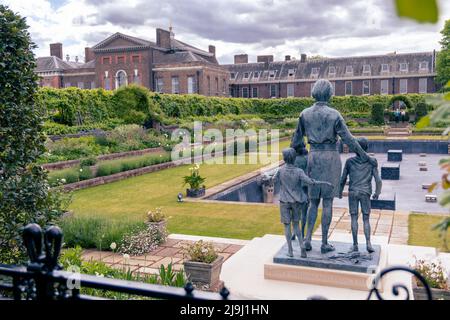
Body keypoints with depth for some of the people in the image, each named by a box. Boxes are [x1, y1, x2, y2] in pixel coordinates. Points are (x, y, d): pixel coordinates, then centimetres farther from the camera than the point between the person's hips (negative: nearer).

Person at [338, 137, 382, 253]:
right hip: (365, 193, 0)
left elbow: (343, 179, 3)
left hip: (352, 193, 0)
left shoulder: (349, 161, -1)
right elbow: (378, 180, -2)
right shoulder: (372, 162, -1)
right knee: (366, 219, 7)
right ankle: (368, 243, -7)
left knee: (354, 218, 3)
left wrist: (340, 192, 17)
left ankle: (355, 244, 1)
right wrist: (377, 193, 14)